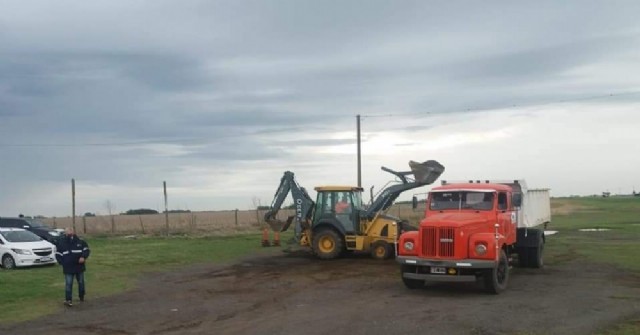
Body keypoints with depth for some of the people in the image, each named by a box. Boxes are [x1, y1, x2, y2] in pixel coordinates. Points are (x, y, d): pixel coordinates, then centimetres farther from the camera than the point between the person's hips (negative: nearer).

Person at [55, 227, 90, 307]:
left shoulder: (80, 241, -3)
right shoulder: (61, 243, 0)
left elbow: (86, 249, 3)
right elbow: (58, 254, 7)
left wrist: (83, 257, -15)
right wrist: (62, 262, -5)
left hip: (79, 267, 1)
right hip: (68, 268, -1)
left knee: (81, 282, 14)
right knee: (68, 284, -7)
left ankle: (81, 296, 33)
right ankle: (68, 299, -8)